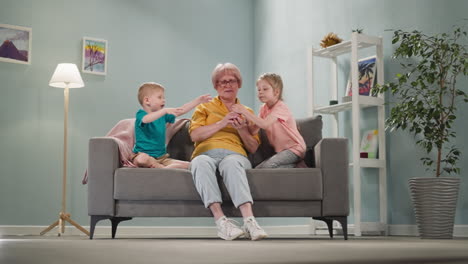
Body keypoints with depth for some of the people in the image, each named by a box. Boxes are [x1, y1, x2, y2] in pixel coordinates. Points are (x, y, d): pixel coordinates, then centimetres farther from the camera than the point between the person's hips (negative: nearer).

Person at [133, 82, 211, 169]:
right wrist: (165, 111, -43)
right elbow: (146, 119, -32)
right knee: (141, 159, -43)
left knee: (188, 165, -11)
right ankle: (162, 168, -19)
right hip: (144, 154, -6)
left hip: (161, 157, 6)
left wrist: (199, 100, 10)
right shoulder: (141, 114, -8)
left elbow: (181, 110, 16)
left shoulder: (163, 115, 13)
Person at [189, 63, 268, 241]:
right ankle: (220, 220, -49)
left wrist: (242, 129, 1)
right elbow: (195, 135, 7)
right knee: (200, 163, -39)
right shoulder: (205, 107, 25)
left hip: (234, 154, 0)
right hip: (206, 153, 0)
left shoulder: (247, 112, 28)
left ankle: (249, 220, -54)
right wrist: (222, 123, -2)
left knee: (231, 163, -40)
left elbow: (253, 148, 20)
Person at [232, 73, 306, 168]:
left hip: (294, 148, -9)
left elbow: (264, 124, -33)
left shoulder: (281, 107, -17)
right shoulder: (264, 108, 8)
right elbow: (254, 130, -4)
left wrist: (244, 111, -33)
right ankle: (293, 165, -5)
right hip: (280, 150, 9)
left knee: (268, 165, -30)